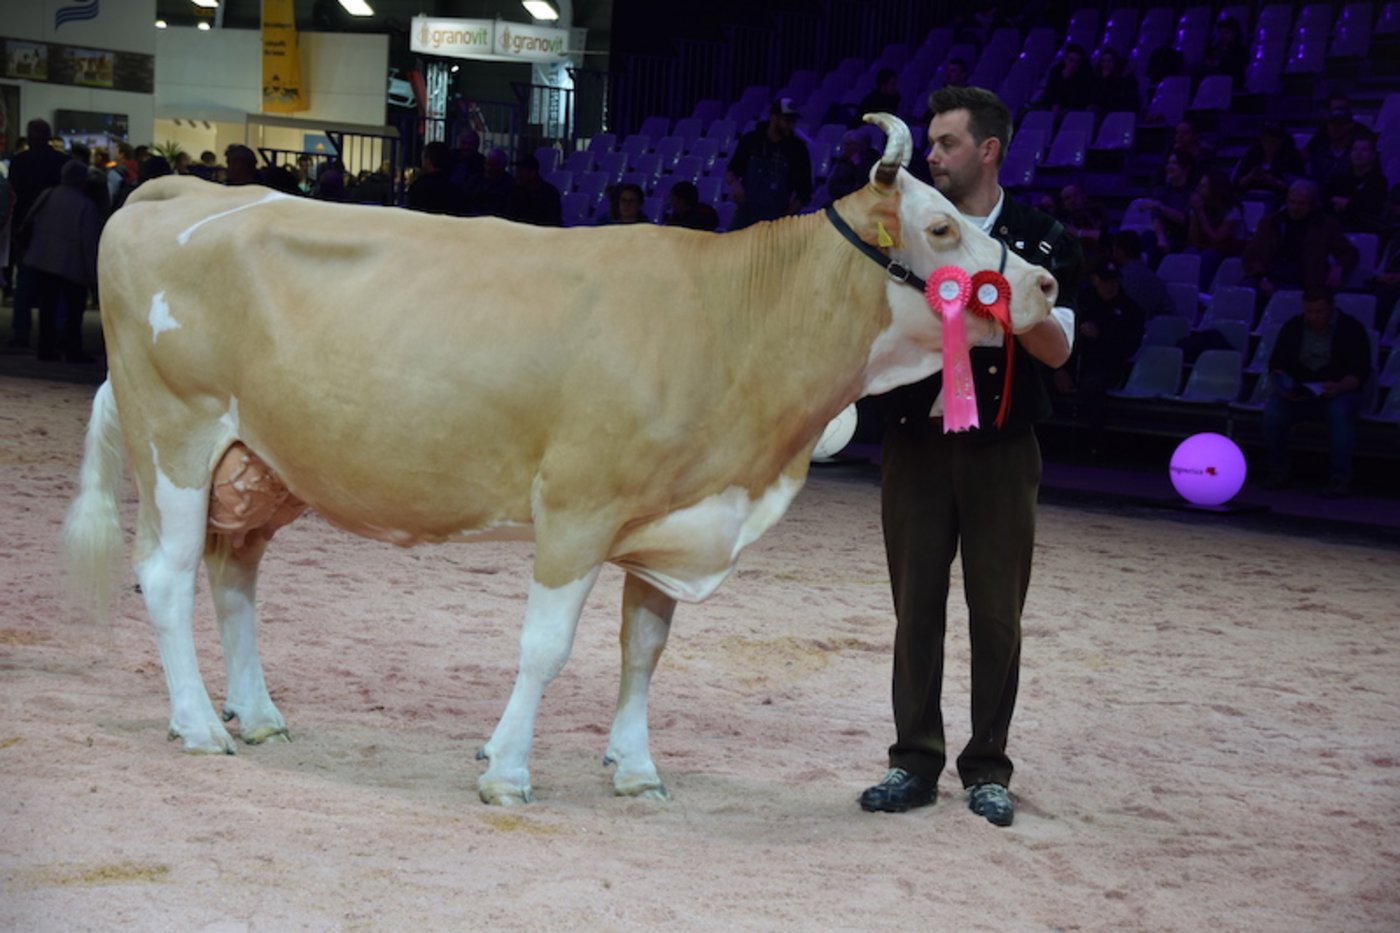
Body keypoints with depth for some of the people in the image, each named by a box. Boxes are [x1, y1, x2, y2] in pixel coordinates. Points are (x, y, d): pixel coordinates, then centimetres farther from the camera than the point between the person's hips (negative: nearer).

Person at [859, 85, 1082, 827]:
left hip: (999, 451, -2)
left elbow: (1057, 349, -7)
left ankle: (987, 768, 14)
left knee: (996, 614, 4)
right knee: (916, 606, 5)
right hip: (916, 444, 2)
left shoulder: (1040, 242, 0)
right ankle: (916, 761, 13)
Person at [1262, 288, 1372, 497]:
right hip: (1297, 393, 3)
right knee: (1272, 410, -28)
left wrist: (1339, 387, -28)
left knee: (1340, 412, -38)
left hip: (1339, 392, -3)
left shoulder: (1351, 328, -1)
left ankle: (1340, 478, -28)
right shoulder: (1292, 327, 8)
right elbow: (1276, 365, 7)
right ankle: (1278, 470, -8)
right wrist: (1282, 385, -15)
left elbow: (1360, 371, -7)